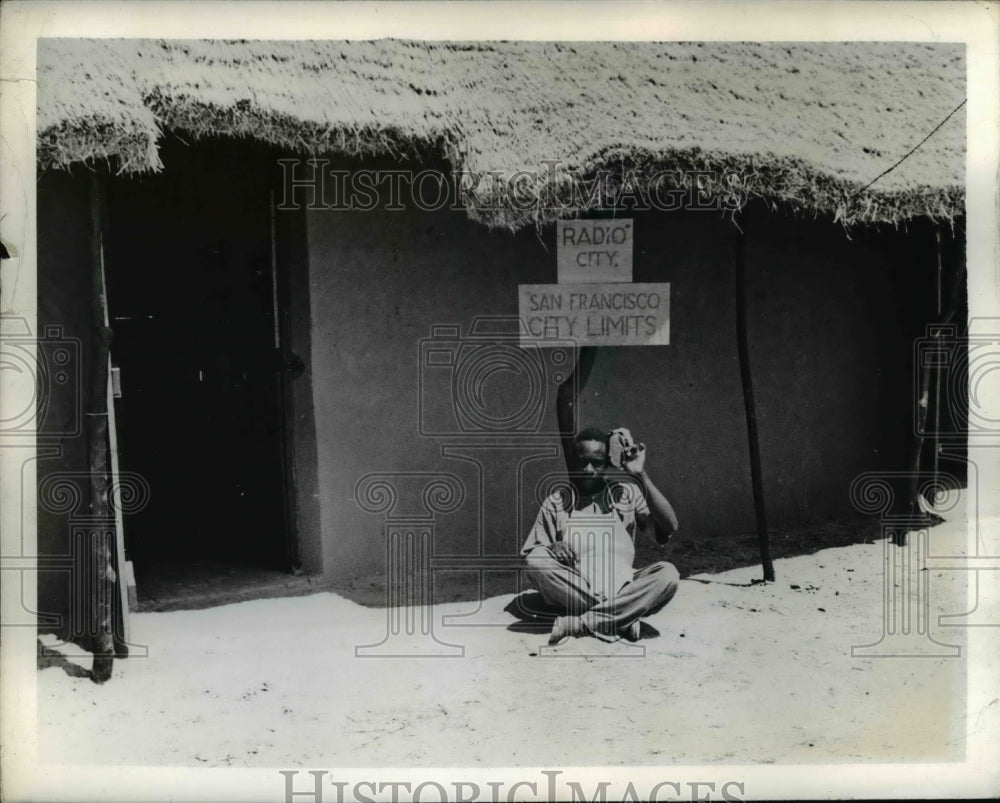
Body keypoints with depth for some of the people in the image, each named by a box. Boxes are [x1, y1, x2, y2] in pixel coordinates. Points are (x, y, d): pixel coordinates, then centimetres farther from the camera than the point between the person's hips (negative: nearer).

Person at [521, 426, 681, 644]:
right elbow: (530, 556, 4)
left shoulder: (627, 493, 8)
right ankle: (620, 619, -23)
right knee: (537, 560, -27)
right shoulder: (556, 502, 7)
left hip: (621, 593, 0)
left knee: (667, 573, -26)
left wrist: (641, 475, -11)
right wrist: (551, 552, -19)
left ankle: (579, 622, -27)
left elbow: (669, 527, -7)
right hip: (573, 595, 0)